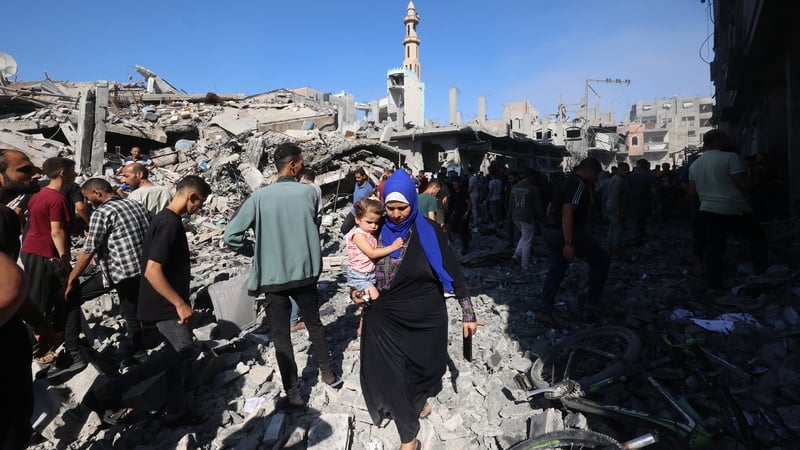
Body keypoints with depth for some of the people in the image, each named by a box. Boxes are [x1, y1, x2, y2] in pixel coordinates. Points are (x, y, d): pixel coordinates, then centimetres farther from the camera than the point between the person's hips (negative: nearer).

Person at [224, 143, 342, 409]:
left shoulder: (260, 196, -12)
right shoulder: (309, 192, -8)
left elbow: (231, 236, -12)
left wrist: (258, 251, 3)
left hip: (273, 277, -1)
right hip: (306, 272, 2)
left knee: (281, 338, 12)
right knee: (314, 325, 23)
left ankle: (294, 394, 20)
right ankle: (328, 373, 37)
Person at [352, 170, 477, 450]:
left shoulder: (427, 231, -10)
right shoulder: (378, 230, -3)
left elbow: (452, 271, -8)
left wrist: (468, 313, -8)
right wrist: (355, 292, -3)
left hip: (425, 316, -1)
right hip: (386, 317, 1)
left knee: (422, 365, 17)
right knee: (391, 373, 0)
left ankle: (418, 400, 53)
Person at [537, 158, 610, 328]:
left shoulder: (565, 182, 16)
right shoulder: (579, 184, -14)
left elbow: (550, 208, 21)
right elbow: (567, 213, -24)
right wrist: (569, 243, -26)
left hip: (549, 231, 9)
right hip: (568, 234, -9)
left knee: (555, 271, 12)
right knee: (601, 259, 9)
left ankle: (545, 311, 10)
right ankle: (592, 301, 16)